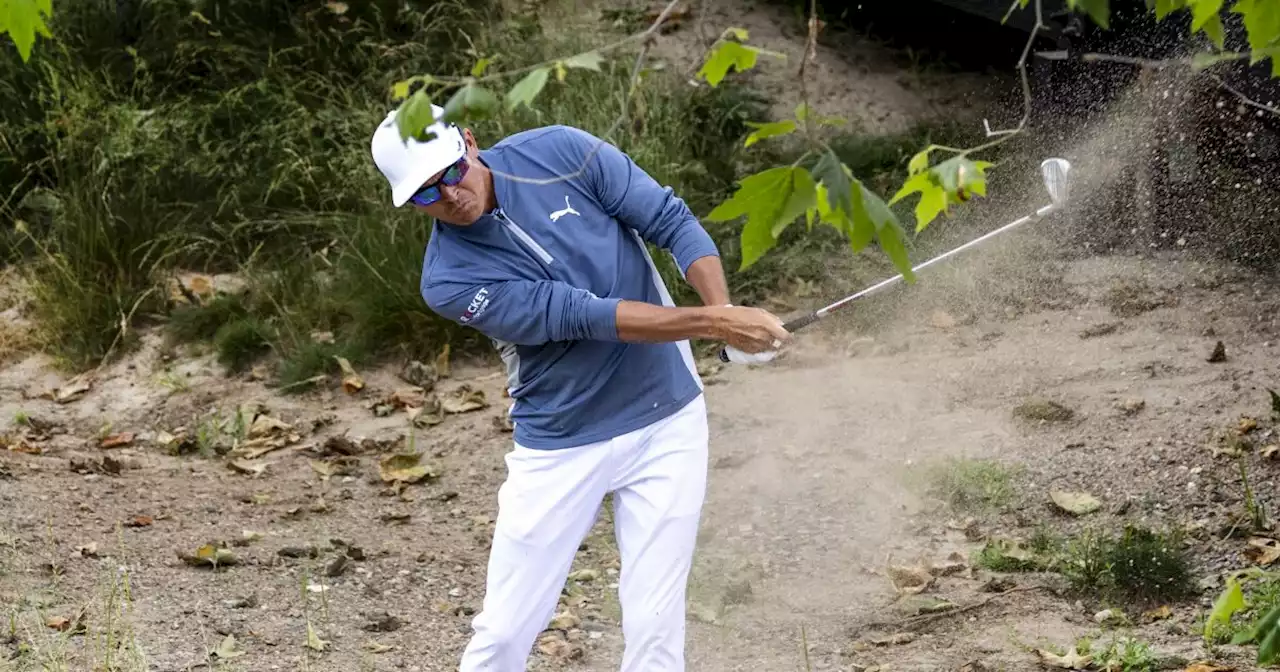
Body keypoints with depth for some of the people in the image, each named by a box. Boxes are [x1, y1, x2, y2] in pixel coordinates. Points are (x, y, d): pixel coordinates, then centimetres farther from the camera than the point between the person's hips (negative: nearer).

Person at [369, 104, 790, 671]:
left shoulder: (560, 154, -10)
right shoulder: (449, 282, -16)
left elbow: (672, 223, -8)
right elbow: (585, 316, -23)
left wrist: (724, 311, -25)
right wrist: (713, 324, -29)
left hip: (666, 425, 1)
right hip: (558, 448, -1)